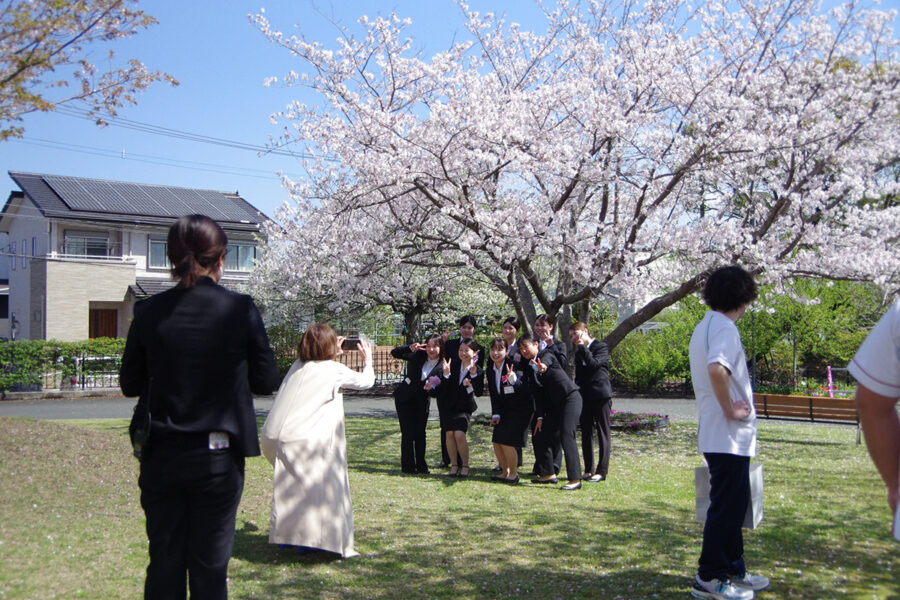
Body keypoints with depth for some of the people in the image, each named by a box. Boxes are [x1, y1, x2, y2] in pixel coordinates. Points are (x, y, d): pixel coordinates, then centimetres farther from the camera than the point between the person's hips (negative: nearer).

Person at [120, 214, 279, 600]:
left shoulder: (149, 312, -5)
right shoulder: (240, 309, -10)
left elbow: (130, 384, 5)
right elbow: (265, 381, -3)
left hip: (161, 456, 2)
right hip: (218, 456, -2)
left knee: (164, 562, 13)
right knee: (210, 566, 9)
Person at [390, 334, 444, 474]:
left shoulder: (442, 366, -6)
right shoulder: (417, 356, -6)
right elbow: (394, 353, -9)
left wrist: (430, 389, -29)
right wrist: (410, 348, -25)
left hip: (422, 402, 1)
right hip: (405, 398, -1)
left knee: (420, 434, 2)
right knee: (408, 433, -4)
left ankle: (421, 466, 17)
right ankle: (408, 466, 5)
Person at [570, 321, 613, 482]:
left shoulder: (601, 347, -3)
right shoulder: (579, 353, 16)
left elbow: (594, 364, -19)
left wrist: (582, 347, -14)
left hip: (601, 396, -7)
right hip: (584, 396, 7)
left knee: (602, 433, -2)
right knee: (586, 434, 7)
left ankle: (602, 471, 0)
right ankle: (589, 470, 13)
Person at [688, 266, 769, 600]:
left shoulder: (704, 326, 14)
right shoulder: (725, 327, -17)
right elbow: (716, 368, -35)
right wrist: (730, 410, -23)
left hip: (714, 433, 10)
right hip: (729, 435, -10)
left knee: (732, 503, 18)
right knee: (726, 506, -1)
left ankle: (733, 570, 29)